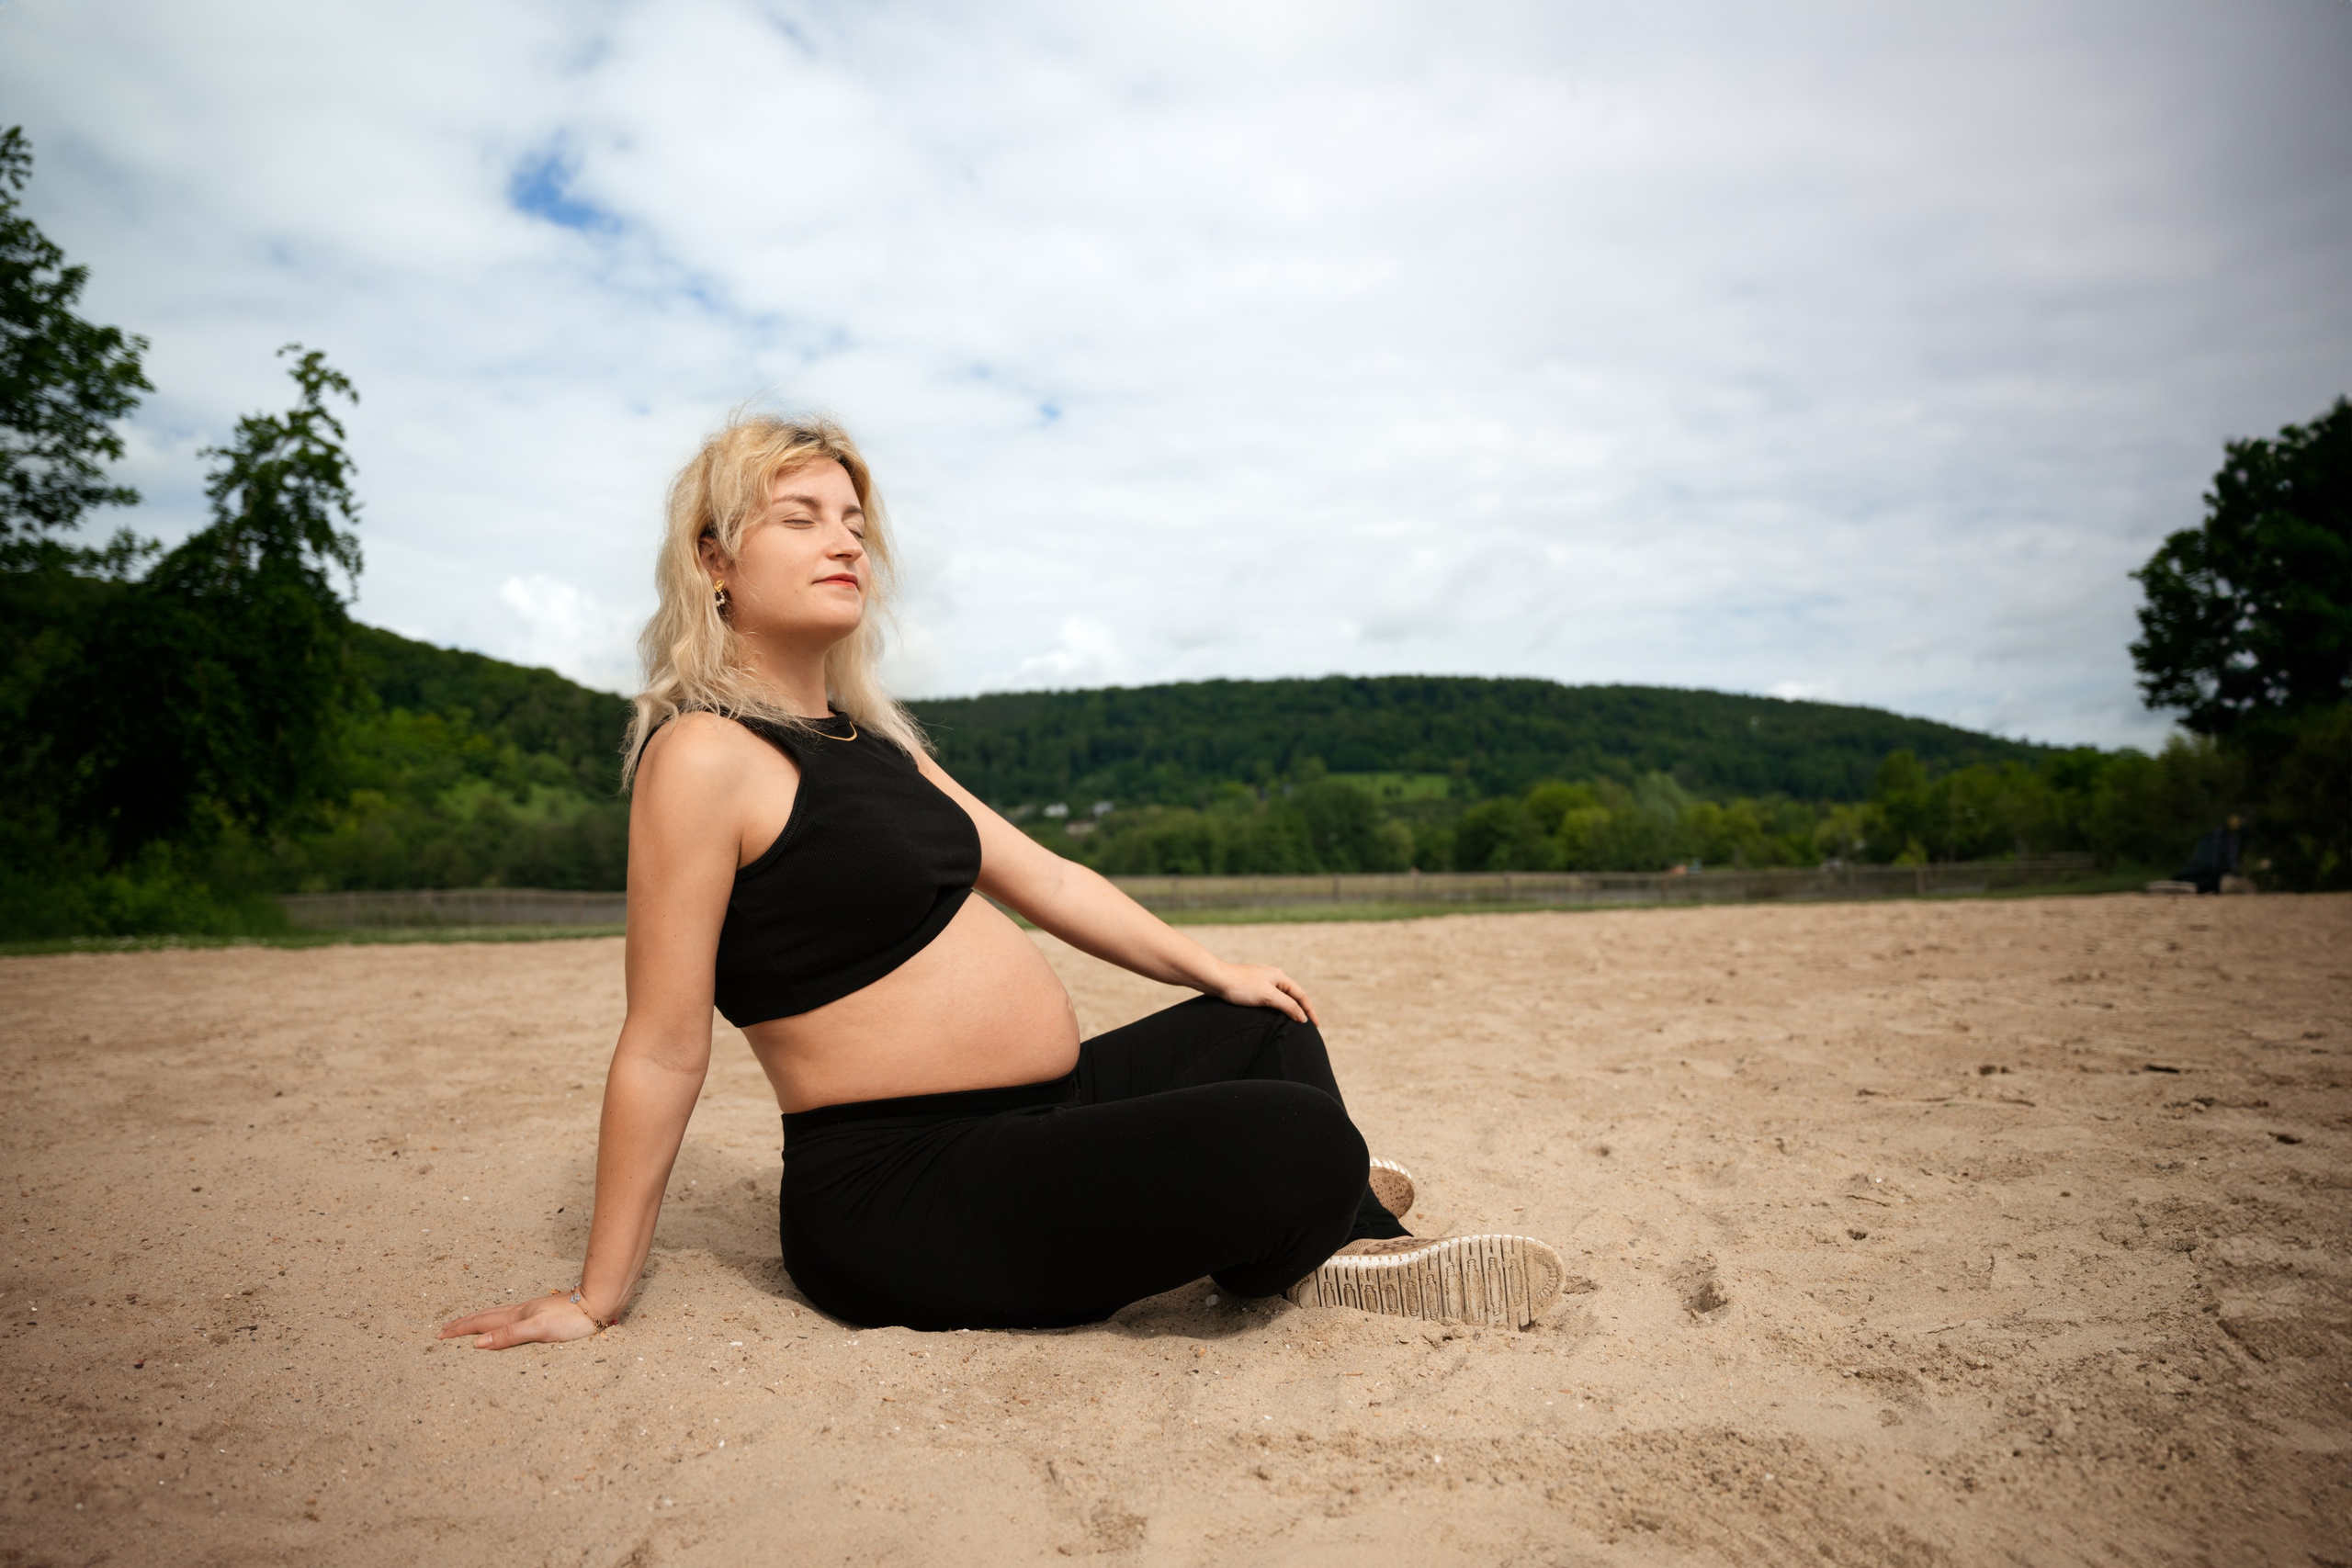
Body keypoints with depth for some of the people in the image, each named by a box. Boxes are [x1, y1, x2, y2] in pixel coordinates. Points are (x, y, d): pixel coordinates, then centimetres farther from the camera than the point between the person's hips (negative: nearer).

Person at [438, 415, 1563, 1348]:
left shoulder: (863, 738, 14)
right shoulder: (703, 755, -14)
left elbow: (1039, 875, 18)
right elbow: (662, 1052, -14)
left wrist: (1213, 968, 18)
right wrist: (597, 1300, -8)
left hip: (1032, 1121, 10)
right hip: (896, 1195, -10)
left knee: (1265, 1025, 21)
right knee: (1294, 1144, -23)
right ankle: (1279, 1255, 10)